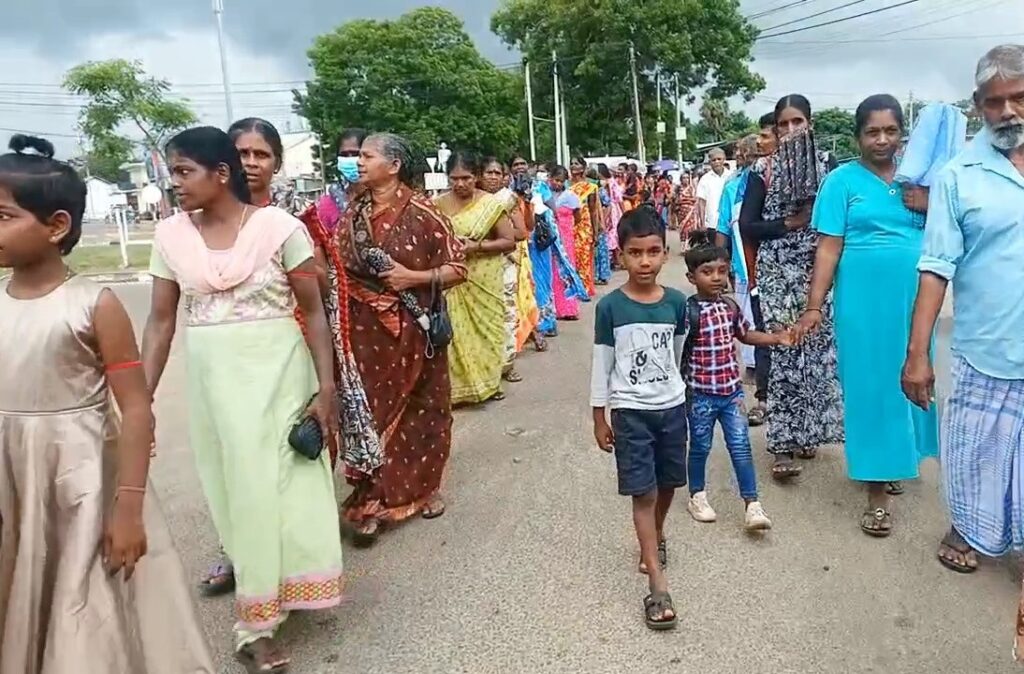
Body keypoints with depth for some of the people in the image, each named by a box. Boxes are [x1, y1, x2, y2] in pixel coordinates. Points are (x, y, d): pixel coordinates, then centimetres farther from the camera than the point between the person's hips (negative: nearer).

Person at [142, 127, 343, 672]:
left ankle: (256, 623, 23)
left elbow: (314, 311, -6)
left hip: (277, 372, -3)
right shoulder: (171, 235, 1)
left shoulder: (278, 226, -10)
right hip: (211, 378, 3)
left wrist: (326, 387, -10)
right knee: (231, 480, 11)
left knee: (275, 480, 5)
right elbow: (161, 321, 5)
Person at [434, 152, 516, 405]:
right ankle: (460, 386, 13)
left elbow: (510, 241, -5)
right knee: (456, 330, 2)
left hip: (485, 280, -1)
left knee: (487, 327, 9)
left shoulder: (492, 204, -5)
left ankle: (488, 381, 26)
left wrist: (477, 246, -16)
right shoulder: (439, 204, 0)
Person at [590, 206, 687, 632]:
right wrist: (599, 417, -2)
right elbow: (602, 364, -4)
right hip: (630, 412, -3)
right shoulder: (610, 307, -10)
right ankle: (658, 586, 2)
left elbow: (677, 353, 10)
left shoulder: (677, 302, -4)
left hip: (672, 407, 3)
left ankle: (655, 538, 46)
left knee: (668, 484, 16)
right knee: (642, 493, -2)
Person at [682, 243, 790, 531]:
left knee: (741, 447, 3)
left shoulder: (730, 306, 2)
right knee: (700, 448, 13)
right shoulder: (689, 311, -17)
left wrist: (776, 338, 6)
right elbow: (677, 351, -17)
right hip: (701, 395, -4)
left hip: (732, 391, 4)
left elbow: (745, 334, 18)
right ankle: (697, 496, 32)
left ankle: (752, 505, 9)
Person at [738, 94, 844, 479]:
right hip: (778, 275, -3)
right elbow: (747, 227, -3)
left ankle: (805, 432, 22)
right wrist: (790, 223, -12)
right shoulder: (763, 171, 2)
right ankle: (782, 445, -3)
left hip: (818, 273, 3)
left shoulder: (826, 166, 7)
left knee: (815, 351, 6)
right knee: (783, 352, -7)